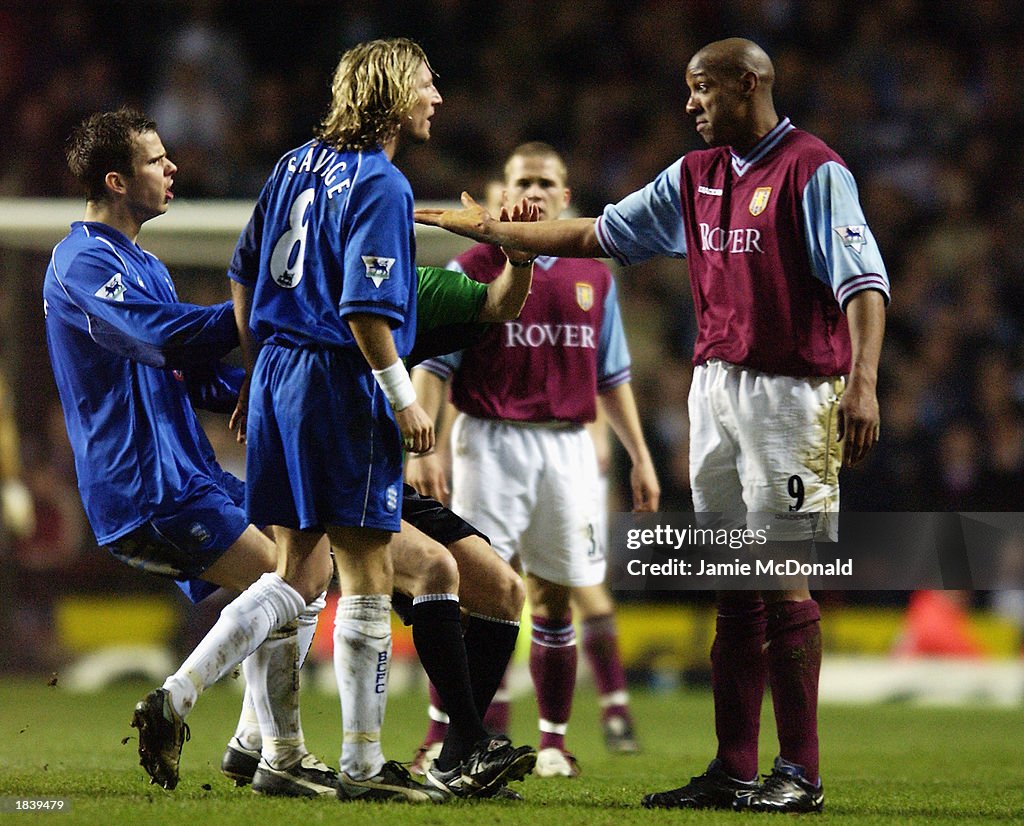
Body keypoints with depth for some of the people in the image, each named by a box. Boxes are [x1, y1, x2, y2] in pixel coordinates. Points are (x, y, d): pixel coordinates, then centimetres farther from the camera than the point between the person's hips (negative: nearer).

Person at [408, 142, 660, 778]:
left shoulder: (593, 277, 12)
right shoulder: (472, 270, 0)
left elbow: (612, 376, 18)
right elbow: (433, 364, -2)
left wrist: (641, 458, 14)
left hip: (568, 446, 4)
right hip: (491, 443, -3)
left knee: (555, 599, 6)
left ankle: (554, 742, 13)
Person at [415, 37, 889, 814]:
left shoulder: (813, 171, -9)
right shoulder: (696, 176, 14)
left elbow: (864, 281, -16)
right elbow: (598, 234, 23)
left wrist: (862, 383, -28)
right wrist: (492, 229, 23)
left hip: (790, 393, -7)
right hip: (716, 389, 7)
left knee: (781, 584, -7)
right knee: (734, 593, 7)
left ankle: (801, 774, -2)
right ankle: (733, 773, 9)